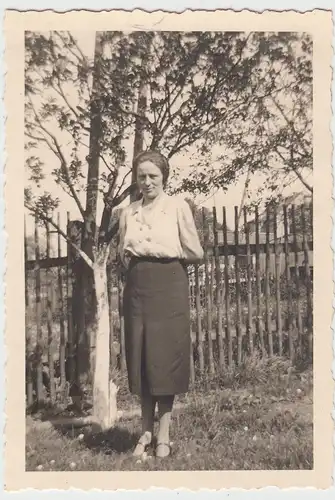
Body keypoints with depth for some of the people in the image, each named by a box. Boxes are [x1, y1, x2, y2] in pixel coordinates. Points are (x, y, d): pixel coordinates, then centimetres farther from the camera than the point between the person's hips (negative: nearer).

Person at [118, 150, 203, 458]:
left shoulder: (178, 206, -2)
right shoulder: (128, 212, 10)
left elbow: (195, 252, -4)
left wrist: (155, 251, -8)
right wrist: (131, 254, -4)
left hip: (169, 290, -4)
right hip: (137, 290, 4)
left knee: (166, 358, 2)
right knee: (140, 359, 8)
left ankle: (164, 434, 16)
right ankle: (146, 431, 23)